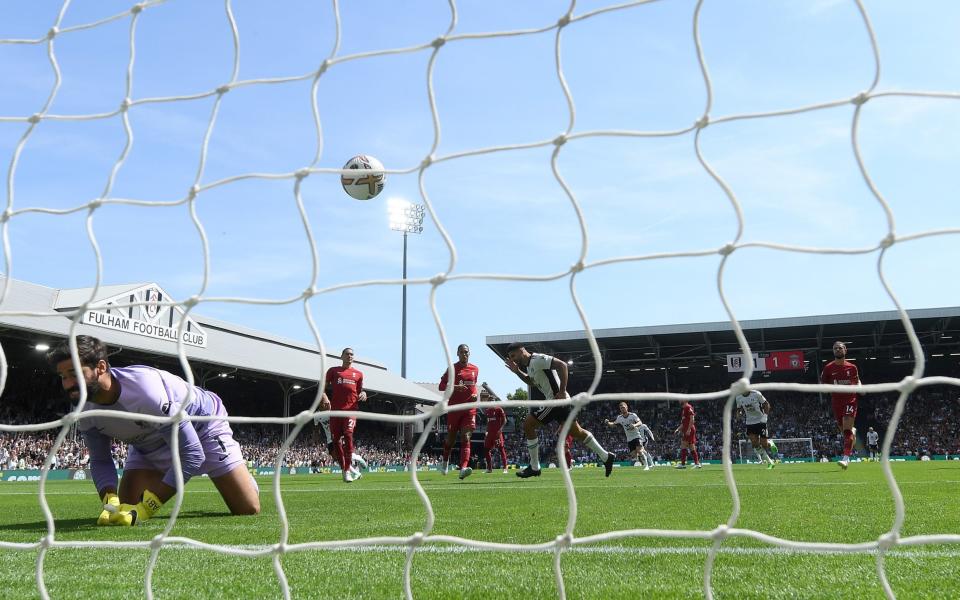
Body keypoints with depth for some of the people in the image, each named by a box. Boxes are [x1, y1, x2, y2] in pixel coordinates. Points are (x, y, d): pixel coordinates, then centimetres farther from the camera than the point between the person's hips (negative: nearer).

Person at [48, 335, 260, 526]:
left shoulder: (144, 390, -43)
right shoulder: (84, 411, -20)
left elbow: (191, 454, -40)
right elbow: (100, 461, -7)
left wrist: (144, 509, -40)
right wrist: (110, 503, -29)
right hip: (149, 444, 6)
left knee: (248, 511, -9)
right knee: (125, 513, -5)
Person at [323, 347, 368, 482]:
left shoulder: (358, 374, 17)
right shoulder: (333, 371, 14)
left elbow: (360, 391, 24)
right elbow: (323, 387, 11)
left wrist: (363, 395, 0)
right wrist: (324, 397, -10)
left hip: (350, 409, -1)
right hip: (335, 409, 1)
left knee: (348, 436, -17)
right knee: (336, 439, 0)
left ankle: (347, 470, -13)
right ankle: (343, 468, 14)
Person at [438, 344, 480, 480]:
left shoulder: (475, 369, 12)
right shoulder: (452, 368, 1)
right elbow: (441, 386, -1)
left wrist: (477, 395, 7)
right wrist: (455, 387, -19)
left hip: (469, 408, 2)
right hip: (454, 407, -2)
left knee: (466, 438, -12)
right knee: (451, 437, 10)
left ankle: (463, 469, -24)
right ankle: (445, 460, 38)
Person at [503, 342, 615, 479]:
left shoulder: (537, 359, -14)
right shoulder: (529, 365, 16)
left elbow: (562, 365, -23)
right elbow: (531, 382, 34)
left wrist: (562, 391, -24)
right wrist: (517, 371, 19)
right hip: (558, 401, 10)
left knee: (528, 424, -6)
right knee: (576, 431, 16)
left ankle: (534, 467, -1)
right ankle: (606, 457, 23)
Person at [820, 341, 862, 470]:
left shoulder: (852, 367, 2)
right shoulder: (828, 367, 1)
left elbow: (857, 380, 16)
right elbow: (822, 383, 9)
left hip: (850, 400, -2)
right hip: (836, 401, 2)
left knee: (847, 429, -16)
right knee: (844, 430, 13)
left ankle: (846, 458, -20)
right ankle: (853, 430, 52)